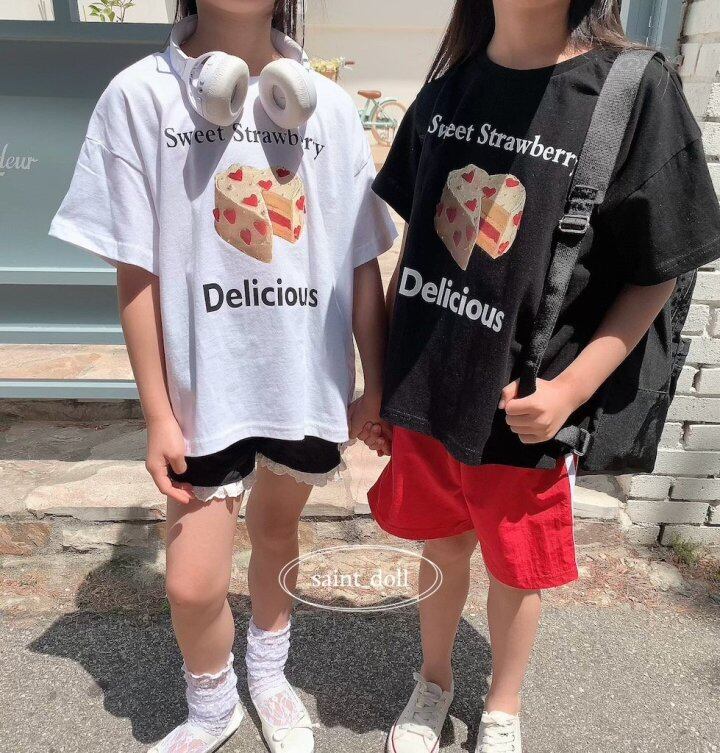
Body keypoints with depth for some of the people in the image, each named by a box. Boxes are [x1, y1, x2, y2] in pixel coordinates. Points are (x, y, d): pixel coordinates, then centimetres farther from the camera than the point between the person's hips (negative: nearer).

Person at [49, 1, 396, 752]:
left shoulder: (329, 106, 2)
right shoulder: (142, 94, -4)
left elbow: (362, 262, 4)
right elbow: (136, 274, -5)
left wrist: (375, 381, 4)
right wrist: (158, 414, -6)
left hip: (310, 377, 3)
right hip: (204, 384, -2)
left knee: (276, 531, 20)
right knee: (193, 581, 2)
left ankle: (268, 675, 48)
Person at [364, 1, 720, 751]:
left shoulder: (636, 90, -11)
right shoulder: (446, 88, 2)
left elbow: (655, 275, -6)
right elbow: (413, 244, 7)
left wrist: (571, 389, -17)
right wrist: (379, 379, 8)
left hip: (521, 408, -3)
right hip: (424, 390, 4)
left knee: (514, 572, 18)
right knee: (442, 549, 22)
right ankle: (433, 681, 51)